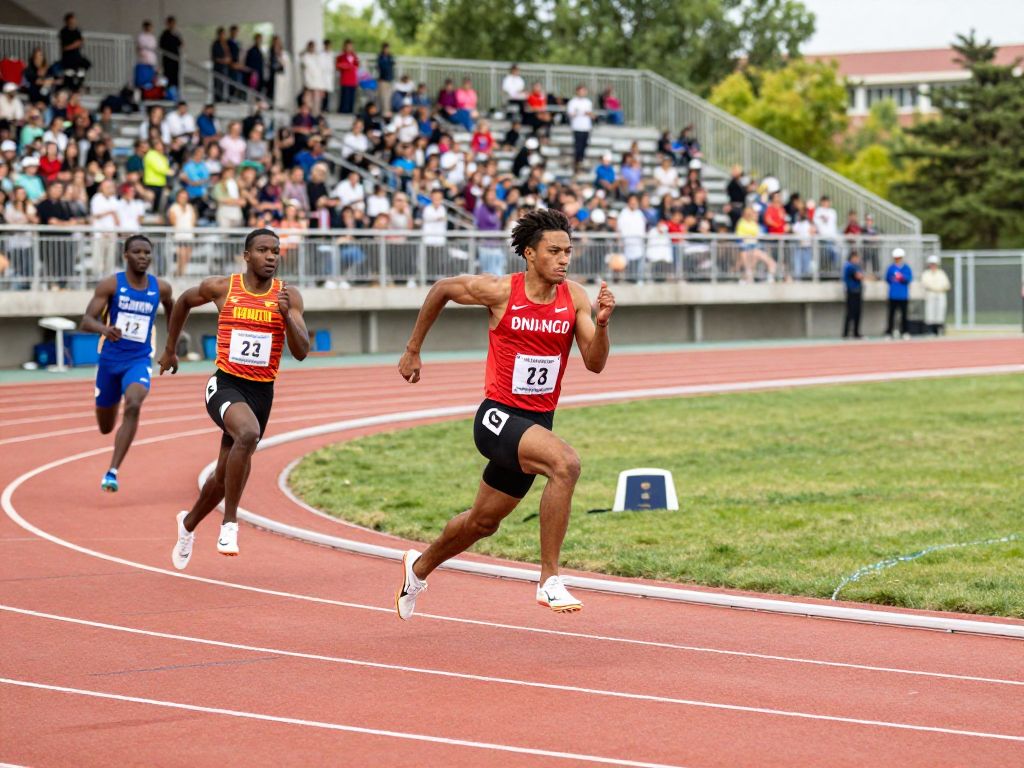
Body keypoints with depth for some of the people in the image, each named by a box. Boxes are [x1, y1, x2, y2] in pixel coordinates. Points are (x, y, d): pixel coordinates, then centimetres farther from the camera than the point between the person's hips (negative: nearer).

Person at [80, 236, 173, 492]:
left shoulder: (161, 288, -1)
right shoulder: (110, 285, -9)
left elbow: (172, 310, 22)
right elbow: (86, 322, -15)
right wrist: (104, 328, -38)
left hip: (140, 360, 0)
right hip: (110, 359, 0)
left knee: (133, 406, -30)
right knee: (105, 428, 11)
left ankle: (112, 472, -29)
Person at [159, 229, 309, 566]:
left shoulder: (289, 297, -1)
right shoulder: (221, 287, -4)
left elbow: (302, 352, -7)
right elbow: (183, 302, 17)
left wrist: (287, 316, -23)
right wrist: (170, 349, 23)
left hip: (262, 391, 3)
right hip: (225, 384, -3)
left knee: (224, 476, 15)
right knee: (248, 433, -36)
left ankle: (189, 523, 46)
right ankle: (230, 523, -26)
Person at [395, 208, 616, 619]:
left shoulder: (575, 297, -2)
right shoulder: (500, 291, -12)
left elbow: (595, 364, -6)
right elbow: (442, 289, 5)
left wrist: (601, 324, -24)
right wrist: (413, 349, 11)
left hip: (536, 422, 5)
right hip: (498, 416, -5)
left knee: (483, 522, 19)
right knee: (565, 462, -32)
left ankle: (419, 566, 48)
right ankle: (550, 580, -26)